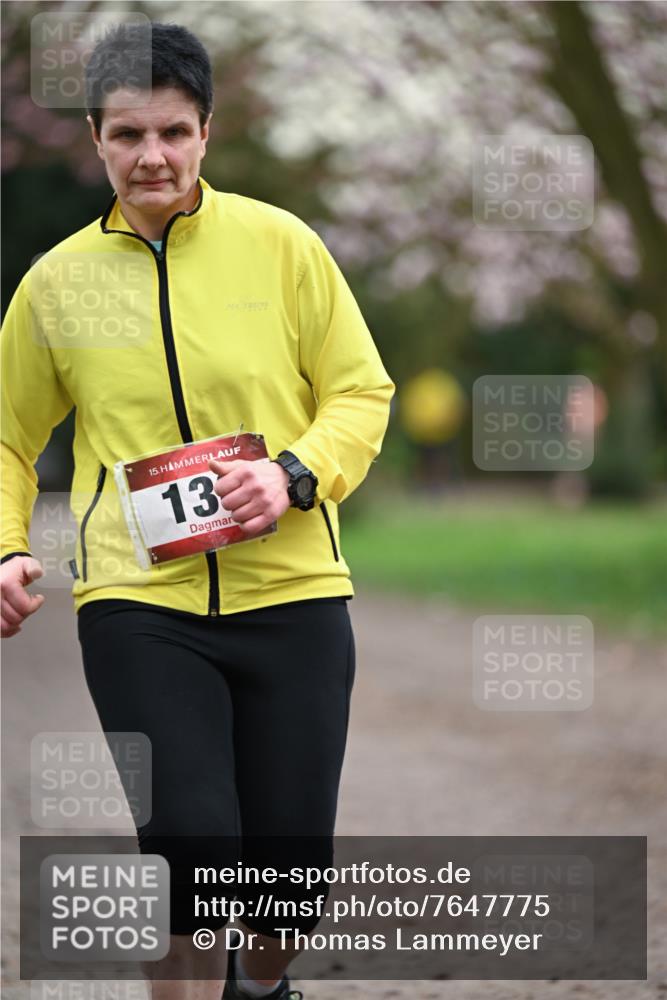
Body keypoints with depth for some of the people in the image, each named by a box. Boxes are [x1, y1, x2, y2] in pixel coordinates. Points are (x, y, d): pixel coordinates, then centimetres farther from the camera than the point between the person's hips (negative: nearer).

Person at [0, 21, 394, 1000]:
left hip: (291, 589, 1)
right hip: (137, 601, 0)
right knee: (191, 845, -14)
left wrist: (295, 475, -13)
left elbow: (362, 391, 5)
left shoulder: (280, 243, 1)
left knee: (292, 867, 5)